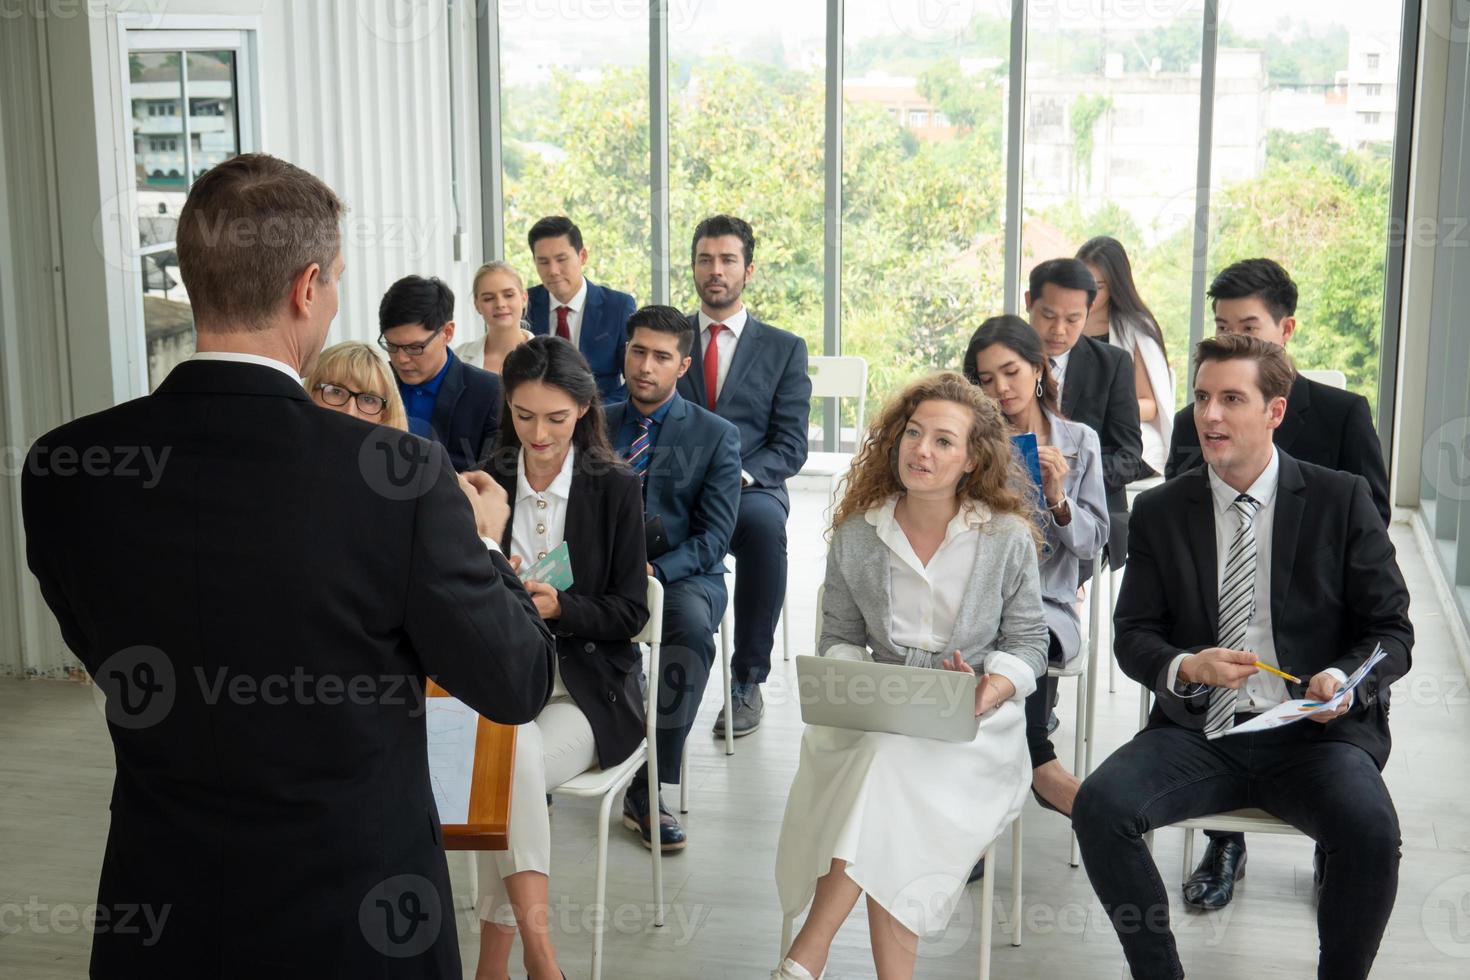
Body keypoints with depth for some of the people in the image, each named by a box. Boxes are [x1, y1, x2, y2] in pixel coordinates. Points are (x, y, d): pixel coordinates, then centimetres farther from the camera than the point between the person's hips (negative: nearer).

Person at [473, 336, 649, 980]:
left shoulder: (615, 490, 0)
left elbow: (630, 612, -2)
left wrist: (559, 606, -19)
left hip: (587, 684, -2)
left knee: (508, 773, -29)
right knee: (513, 754, -31)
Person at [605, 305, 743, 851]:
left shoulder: (717, 436, 6)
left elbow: (714, 535, -1)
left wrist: (656, 571, -19)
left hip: (684, 574, -1)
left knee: (691, 627, -37)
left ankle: (647, 789, -28)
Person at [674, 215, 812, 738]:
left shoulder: (784, 349, 11)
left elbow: (790, 447, 3)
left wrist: (739, 476, -17)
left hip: (750, 491, 0)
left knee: (764, 523, -38)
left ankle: (747, 680, -24)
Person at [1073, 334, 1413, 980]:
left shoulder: (1342, 500, 4)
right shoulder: (1160, 511, 9)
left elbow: (1391, 630, 6)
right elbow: (1133, 636, 7)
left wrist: (1346, 679, -16)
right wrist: (1185, 668, -15)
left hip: (1314, 733, -2)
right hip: (1198, 732, 2)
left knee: (1371, 831, -31)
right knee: (1099, 805, -24)